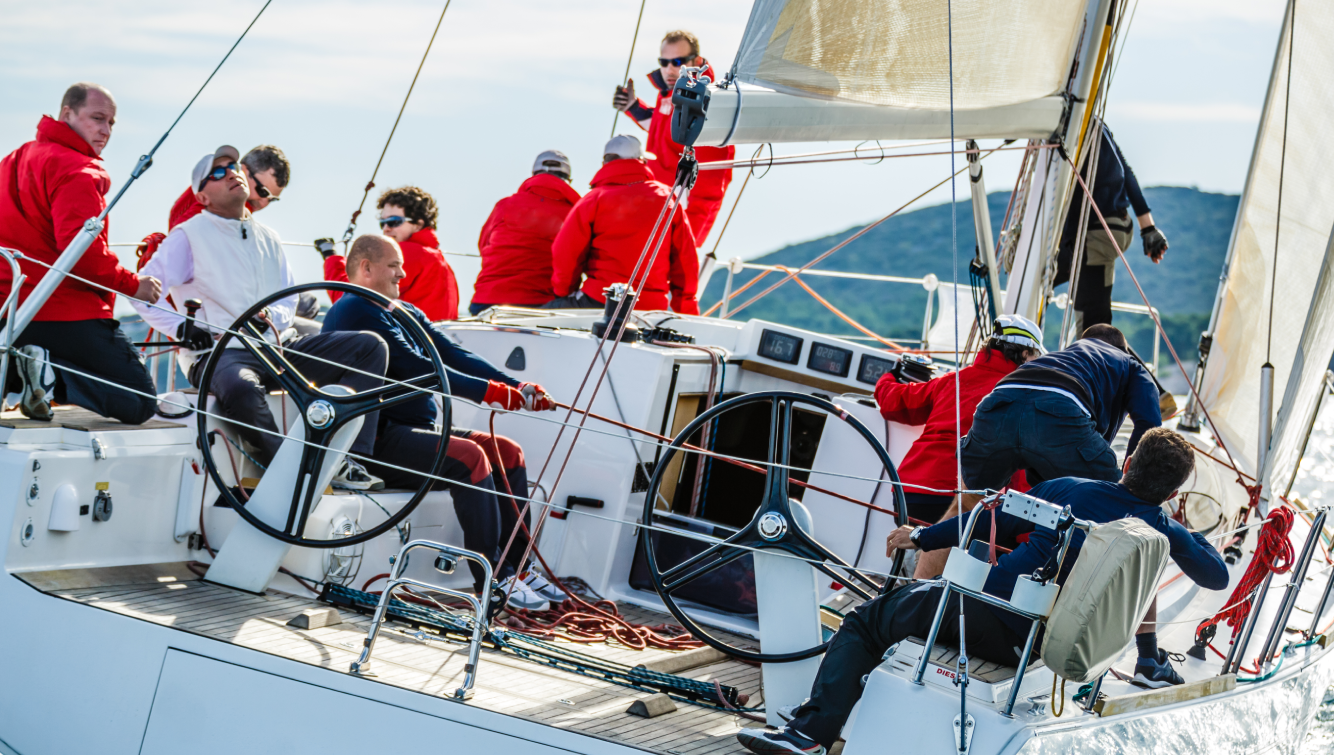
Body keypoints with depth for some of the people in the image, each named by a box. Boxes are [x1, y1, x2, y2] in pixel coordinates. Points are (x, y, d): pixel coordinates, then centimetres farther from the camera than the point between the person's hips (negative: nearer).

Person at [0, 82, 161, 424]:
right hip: (68, 314, -8)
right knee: (140, 402, -3)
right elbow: (81, 248, -21)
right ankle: (53, 375, -23)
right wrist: (132, 284, -9)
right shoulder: (77, 170, -11)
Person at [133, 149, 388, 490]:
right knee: (241, 388, -44)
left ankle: (346, 461, -19)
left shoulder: (267, 237, 22)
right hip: (220, 352, -6)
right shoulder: (189, 236, 4)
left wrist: (272, 317, -1)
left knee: (370, 346, -10)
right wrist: (180, 328, -13)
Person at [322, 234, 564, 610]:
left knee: (507, 451, 1)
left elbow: (454, 355, 10)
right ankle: (493, 581, -27)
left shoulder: (406, 313, 21)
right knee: (469, 456, -27)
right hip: (375, 441, -10)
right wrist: (487, 391, -23)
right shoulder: (357, 310, -10)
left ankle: (515, 567, -3)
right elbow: (415, 367, -19)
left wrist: (516, 388, -4)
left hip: (416, 431, 10)